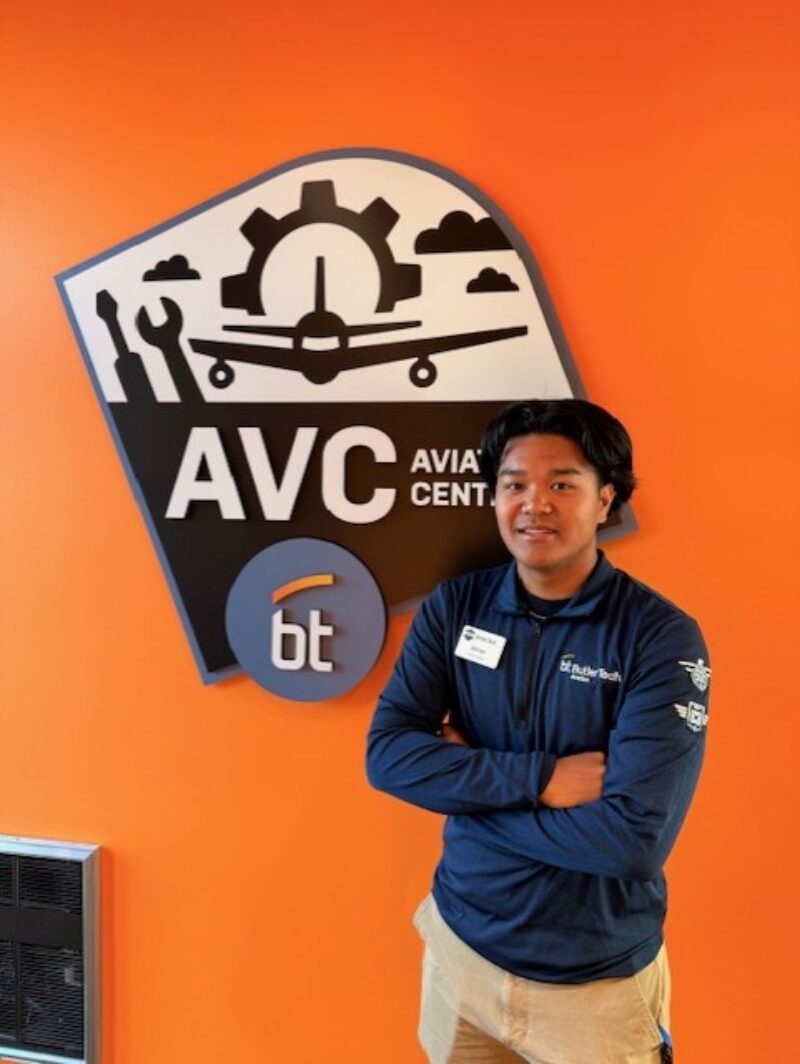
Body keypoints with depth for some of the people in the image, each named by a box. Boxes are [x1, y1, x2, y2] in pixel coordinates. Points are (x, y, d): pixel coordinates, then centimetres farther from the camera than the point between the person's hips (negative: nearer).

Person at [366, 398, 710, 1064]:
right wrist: (539, 778, -22)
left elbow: (635, 836, -25)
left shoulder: (662, 638, -18)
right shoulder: (455, 606, -6)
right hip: (461, 946, 3)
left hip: (600, 980, -3)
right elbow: (388, 754, -12)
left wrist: (466, 789, -17)